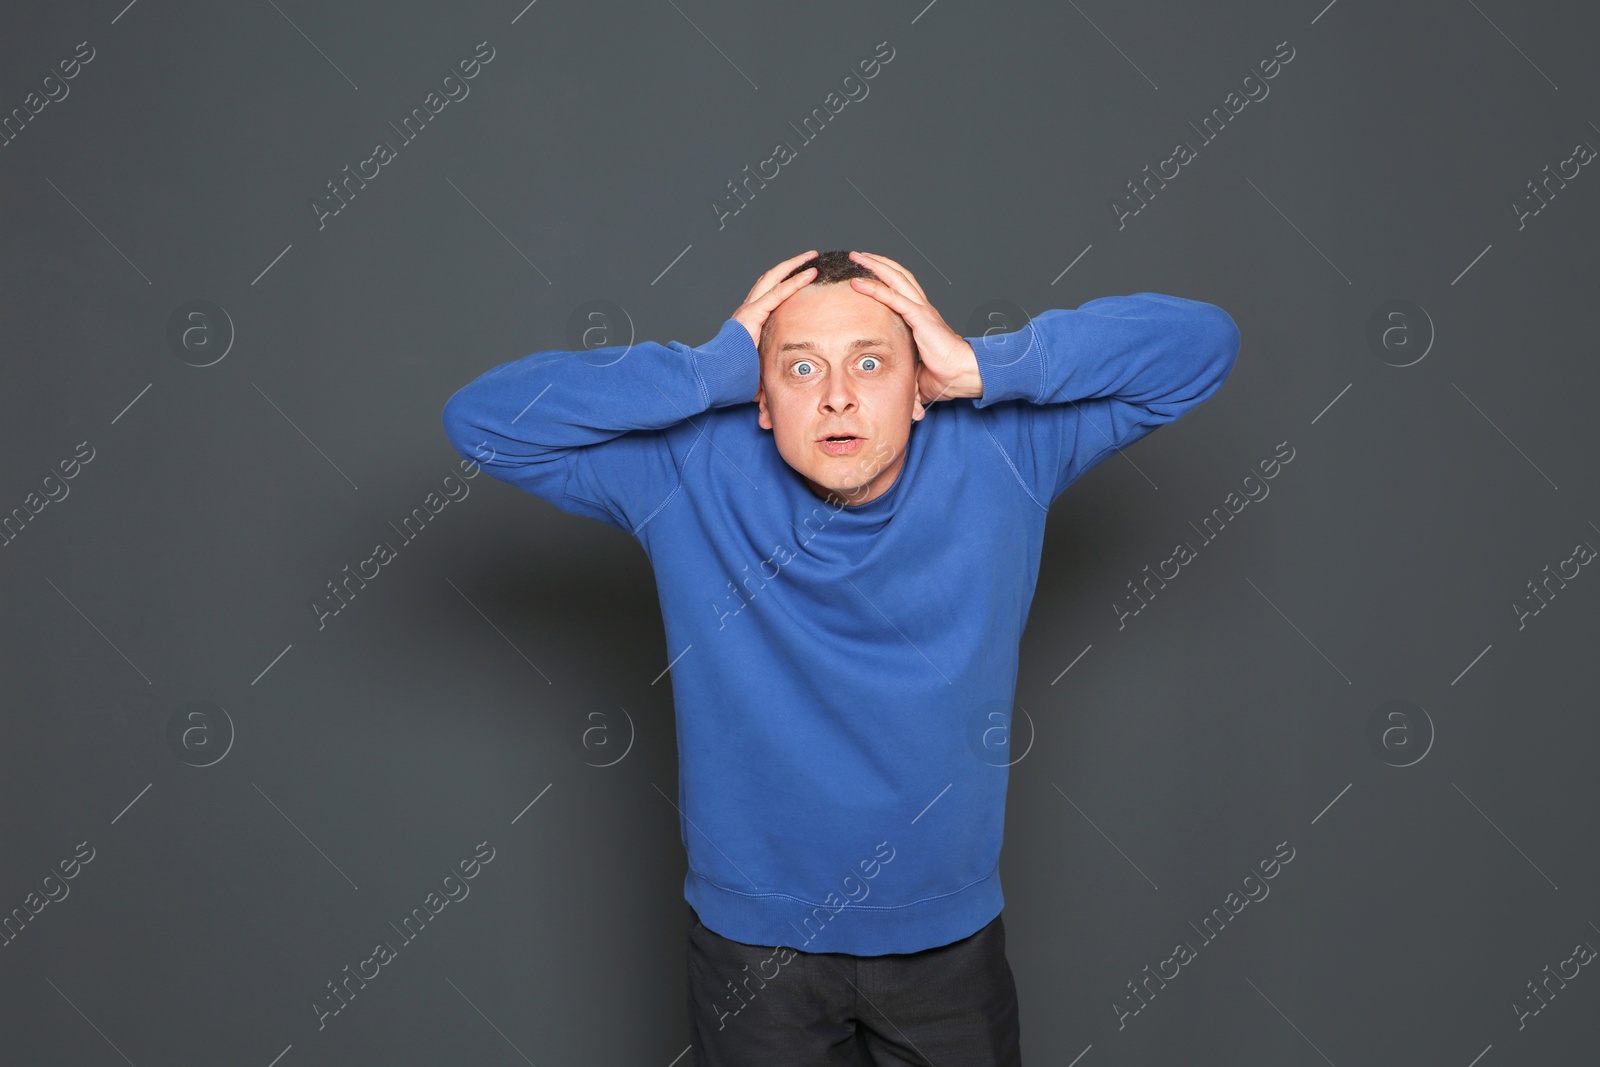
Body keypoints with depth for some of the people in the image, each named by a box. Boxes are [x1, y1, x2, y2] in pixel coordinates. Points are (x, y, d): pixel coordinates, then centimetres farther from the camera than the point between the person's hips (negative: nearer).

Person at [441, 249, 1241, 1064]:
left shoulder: (1003, 456, -12)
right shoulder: (686, 475, -14)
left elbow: (1200, 342, -12)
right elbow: (480, 418, -17)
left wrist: (980, 367, -21)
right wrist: (711, 372, -22)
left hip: (950, 935, 1)